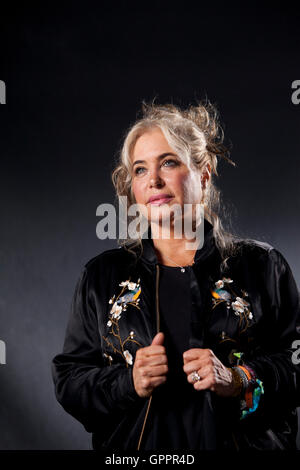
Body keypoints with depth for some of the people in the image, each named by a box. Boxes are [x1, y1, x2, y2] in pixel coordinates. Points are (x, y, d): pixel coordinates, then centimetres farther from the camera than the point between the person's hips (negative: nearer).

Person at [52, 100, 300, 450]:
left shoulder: (262, 267, -3)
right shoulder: (101, 276, 1)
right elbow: (68, 380, 2)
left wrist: (237, 380, -20)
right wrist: (130, 382, -15)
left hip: (240, 441, 0)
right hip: (135, 445, 1)